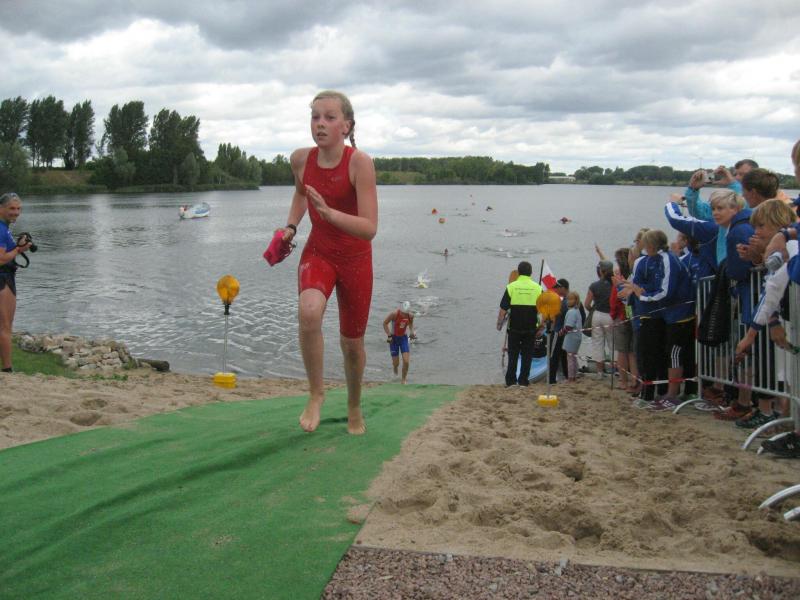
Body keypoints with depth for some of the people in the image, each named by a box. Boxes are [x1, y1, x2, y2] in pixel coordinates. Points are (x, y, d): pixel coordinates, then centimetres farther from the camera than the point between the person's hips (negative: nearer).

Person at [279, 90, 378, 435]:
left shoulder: (359, 162, -24)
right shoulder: (300, 159, -10)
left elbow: (369, 229, -30)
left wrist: (329, 213, -43)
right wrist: (290, 227, 3)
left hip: (355, 259, -2)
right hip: (317, 253, 2)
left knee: (352, 343, 11)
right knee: (309, 311, -32)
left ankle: (354, 408, 39)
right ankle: (316, 394, -11)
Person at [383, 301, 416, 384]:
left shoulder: (411, 316, -12)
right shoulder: (394, 314, -23)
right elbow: (385, 323, -11)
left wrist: (412, 332, -3)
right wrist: (389, 335, -18)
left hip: (403, 337, 2)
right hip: (394, 338, -2)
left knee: (406, 362, -11)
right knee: (396, 363, 1)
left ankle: (403, 380, 8)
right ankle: (395, 367, 40)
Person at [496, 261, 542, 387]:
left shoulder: (511, 287, -6)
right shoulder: (537, 288, 0)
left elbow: (503, 309, -5)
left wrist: (499, 323, 7)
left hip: (514, 328, -1)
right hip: (531, 328, 1)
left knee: (513, 354, 8)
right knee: (527, 355, 8)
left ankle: (511, 381, 7)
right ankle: (523, 381, 7)